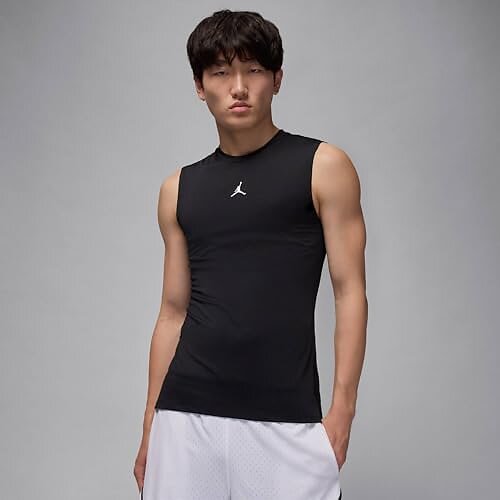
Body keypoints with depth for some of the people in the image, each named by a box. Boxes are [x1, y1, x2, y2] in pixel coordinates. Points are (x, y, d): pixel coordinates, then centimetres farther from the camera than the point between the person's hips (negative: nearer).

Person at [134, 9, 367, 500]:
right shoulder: (179, 189, 12)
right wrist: (150, 426, 12)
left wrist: (343, 410, -8)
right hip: (185, 413, 3)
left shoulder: (323, 167, 1)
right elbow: (173, 312, 13)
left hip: (286, 418, -3)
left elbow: (350, 292, -2)